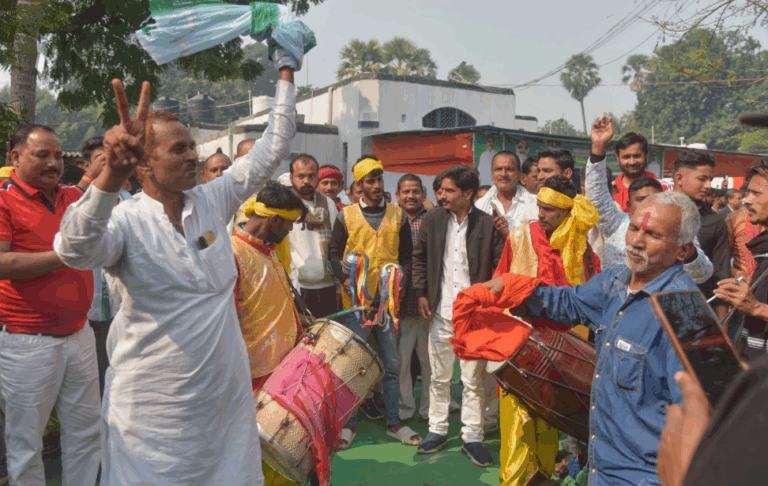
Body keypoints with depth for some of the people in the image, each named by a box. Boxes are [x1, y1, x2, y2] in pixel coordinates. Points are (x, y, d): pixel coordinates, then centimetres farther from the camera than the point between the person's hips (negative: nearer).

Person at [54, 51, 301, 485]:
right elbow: (75, 251, -33)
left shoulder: (213, 200, 2)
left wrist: (287, 72, 8)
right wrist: (113, 175, -47)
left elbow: (274, 148, 8)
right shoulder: (126, 221, -12)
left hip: (228, 393, 4)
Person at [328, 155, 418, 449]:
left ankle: (394, 422, 22)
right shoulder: (346, 216, 4)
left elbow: (407, 255, 9)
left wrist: (402, 282, -6)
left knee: (391, 363, 9)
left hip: (388, 299, 2)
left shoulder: (398, 215, 9)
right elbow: (335, 253, 4)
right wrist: (344, 279, -12)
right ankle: (349, 424, 17)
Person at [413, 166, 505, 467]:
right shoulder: (433, 219, 4)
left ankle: (472, 437, 20)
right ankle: (437, 430, 29)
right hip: (440, 313, 3)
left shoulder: (489, 224, -6)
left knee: (474, 381, 6)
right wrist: (421, 293, 5)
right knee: (439, 377, 14)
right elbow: (420, 258, 13)